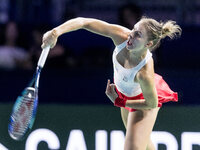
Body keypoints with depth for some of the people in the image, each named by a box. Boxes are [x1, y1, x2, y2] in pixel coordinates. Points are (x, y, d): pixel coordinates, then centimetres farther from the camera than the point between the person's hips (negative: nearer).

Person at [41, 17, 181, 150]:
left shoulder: (145, 73, -45)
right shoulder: (121, 35, -34)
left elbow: (152, 103, -27)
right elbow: (83, 22, -33)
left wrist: (118, 101, -21)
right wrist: (56, 32, -47)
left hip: (143, 102, -6)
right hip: (124, 93, 6)